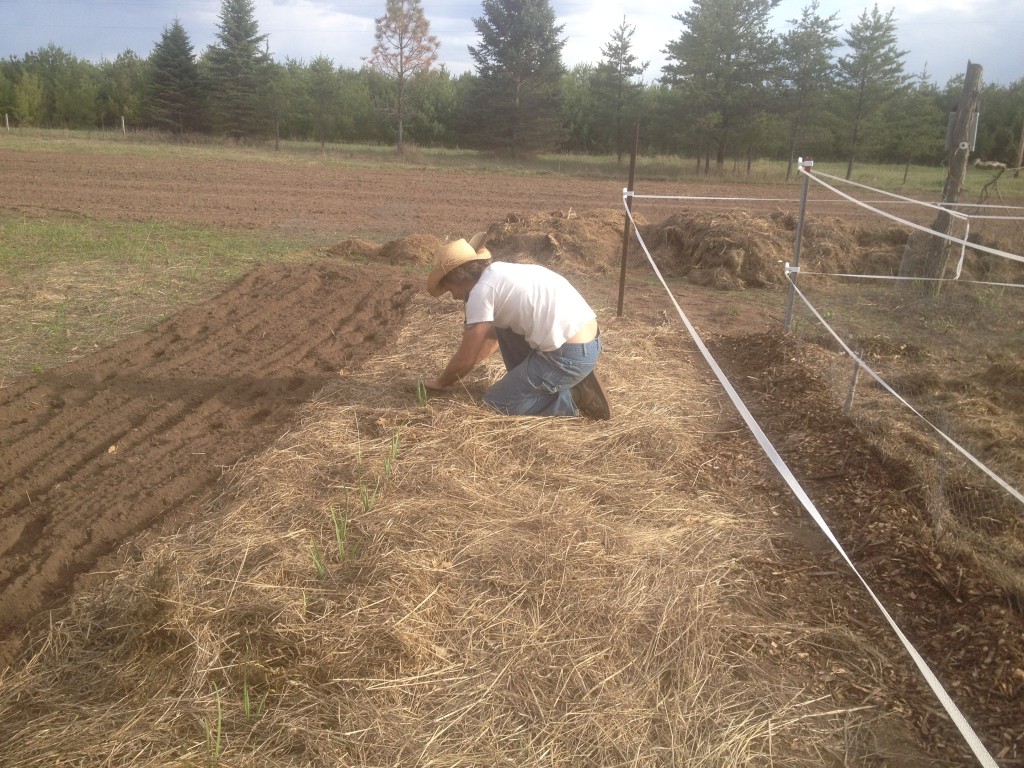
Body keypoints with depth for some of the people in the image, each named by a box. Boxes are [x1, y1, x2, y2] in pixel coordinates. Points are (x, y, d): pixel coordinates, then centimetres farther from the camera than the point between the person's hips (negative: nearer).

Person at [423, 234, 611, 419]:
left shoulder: (481, 290, -9)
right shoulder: (501, 273, 18)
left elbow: (466, 359, -2)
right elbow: (493, 336, 33)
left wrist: (441, 382, 17)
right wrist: (455, 371, 36)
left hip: (570, 356, -9)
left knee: (495, 403, 6)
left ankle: (573, 398, 1)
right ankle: (527, 382, 22)